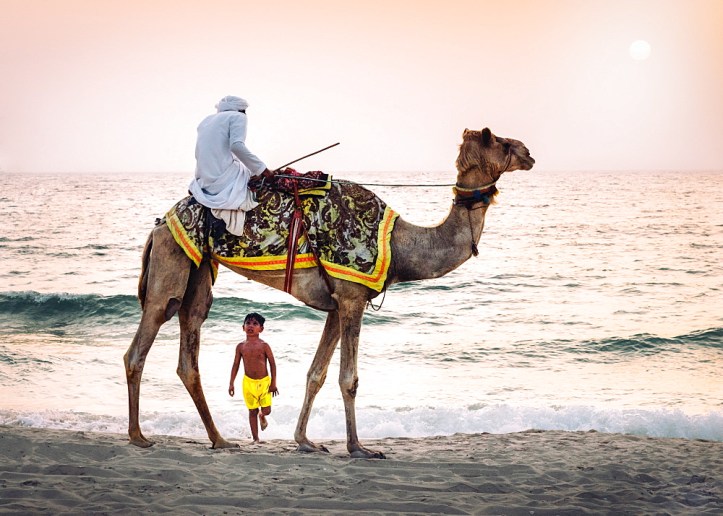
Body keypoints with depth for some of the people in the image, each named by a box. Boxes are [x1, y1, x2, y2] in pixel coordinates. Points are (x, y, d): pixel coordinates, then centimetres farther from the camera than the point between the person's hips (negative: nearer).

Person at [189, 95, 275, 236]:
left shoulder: (206, 121, 21)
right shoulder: (237, 117, -1)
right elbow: (237, 145, -17)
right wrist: (261, 169, -16)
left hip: (203, 181, 8)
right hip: (224, 179, -8)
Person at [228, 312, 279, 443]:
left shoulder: (264, 346, -8)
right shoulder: (241, 346, -2)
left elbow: (272, 364, -4)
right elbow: (236, 365, 4)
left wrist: (273, 383, -6)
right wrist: (231, 383, 1)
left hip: (264, 382, -1)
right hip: (249, 382, 1)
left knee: (266, 410, -1)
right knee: (252, 411, 6)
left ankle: (262, 416, 37)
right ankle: (255, 438, 15)